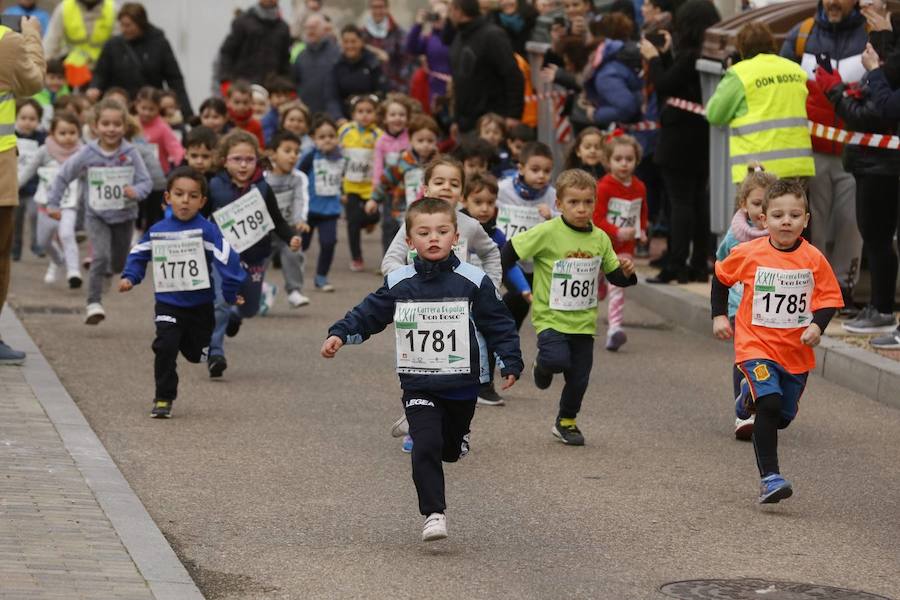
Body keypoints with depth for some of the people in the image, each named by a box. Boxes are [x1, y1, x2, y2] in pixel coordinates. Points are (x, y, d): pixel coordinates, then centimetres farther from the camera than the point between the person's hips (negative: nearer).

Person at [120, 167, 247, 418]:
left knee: (196, 353, 14)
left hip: (200, 305, -1)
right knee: (165, 347, -18)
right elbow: (138, 255, 14)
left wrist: (230, 293, -17)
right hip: (168, 303, 1)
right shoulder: (157, 231, -3)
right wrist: (129, 278, 1)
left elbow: (227, 259, -17)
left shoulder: (206, 230, -14)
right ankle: (163, 398, -7)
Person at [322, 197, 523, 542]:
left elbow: (498, 324, 0)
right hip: (418, 386, 0)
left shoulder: (473, 282, -5)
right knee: (426, 447, -15)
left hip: (462, 385, 0)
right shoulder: (398, 284, -1)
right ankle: (433, 514, -10)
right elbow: (368, 314, 6)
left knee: (450, 449, 15)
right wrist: (339, 335, -7)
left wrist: (511, 363, -6)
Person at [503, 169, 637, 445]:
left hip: (583, 320, 4)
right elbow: (511, 250, -7)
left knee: (579, 378, 8)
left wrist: (626, 273, -9)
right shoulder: (547, 232, -13)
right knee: (558, 359, -27)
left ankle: (566, 422, 33)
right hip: (550, 316, -4)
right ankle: (543, 366, 11)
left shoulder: (600, 239, 2)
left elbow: (614, 275, 12)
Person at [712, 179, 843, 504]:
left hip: (797, 351, 3)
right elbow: (721, 277, 9)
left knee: (782, 417, 14)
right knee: (770, 406, -22)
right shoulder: (748, 254, -9)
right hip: (757, 344, -3)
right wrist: (719, 315, 5)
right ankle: (769, 477, -17)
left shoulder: (813, 260, -8)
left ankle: (752, 396, 49)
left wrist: (818, 325, -17)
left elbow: (830, 298, 0)